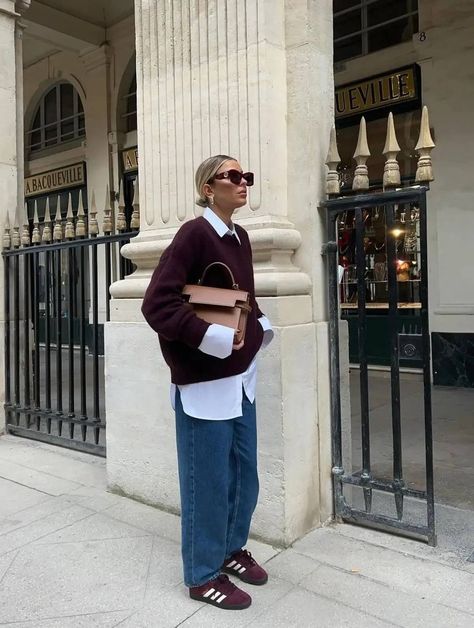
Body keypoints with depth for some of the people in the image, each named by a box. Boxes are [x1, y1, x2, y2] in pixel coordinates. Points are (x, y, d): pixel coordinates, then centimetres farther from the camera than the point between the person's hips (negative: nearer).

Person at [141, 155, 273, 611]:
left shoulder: (240, 237, 10)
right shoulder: (194, 234, -14)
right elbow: (156, 303, -21)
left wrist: (261, 325, 4)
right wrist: (208, 335, -26)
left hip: (241, 377, 8)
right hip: (204, 383, -8)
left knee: (244, 474, 20)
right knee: (209, 480, 6)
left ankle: (232, 548, 43)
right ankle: (203, 575, 27)